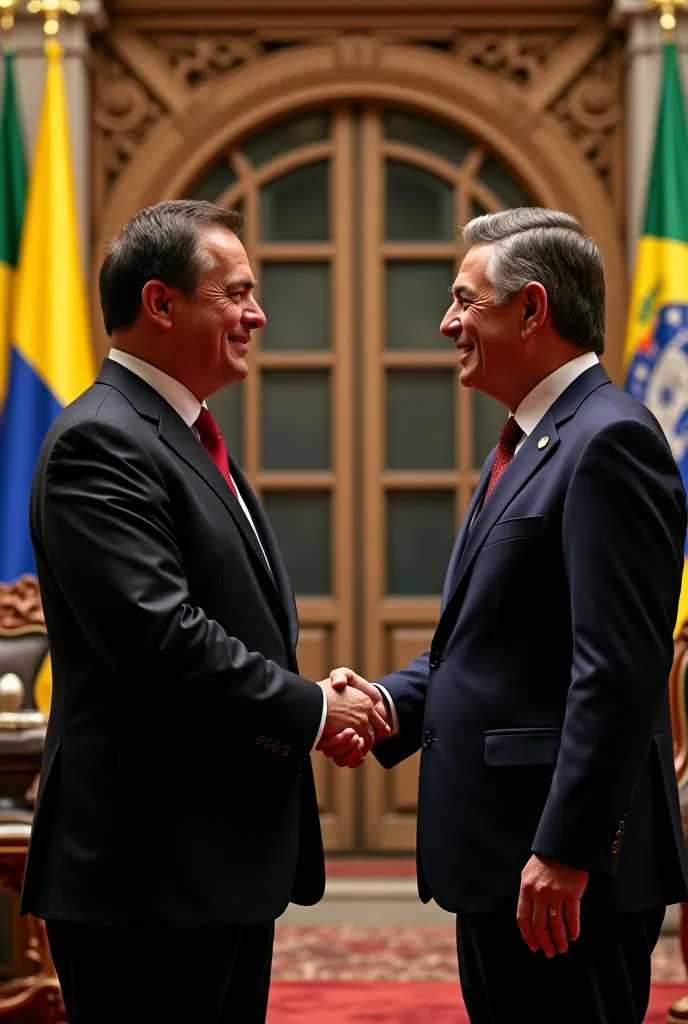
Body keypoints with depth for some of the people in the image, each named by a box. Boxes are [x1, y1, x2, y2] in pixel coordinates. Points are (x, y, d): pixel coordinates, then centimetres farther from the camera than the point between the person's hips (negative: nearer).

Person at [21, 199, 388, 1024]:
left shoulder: (190, 438, 18)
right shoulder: (100, 443, -15)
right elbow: (157, 635, -24)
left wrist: (322, 704, 4)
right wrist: (310, 710, -14)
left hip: (229, 863, 10)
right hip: (149, 871, -10)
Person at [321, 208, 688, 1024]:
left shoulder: (609, 442, -14)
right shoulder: (526, 447, 18)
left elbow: (620, 669, -21)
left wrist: (566, 851, -24)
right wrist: (392, 701, 2)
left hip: (563, 870, -10)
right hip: (500, 860, 10)